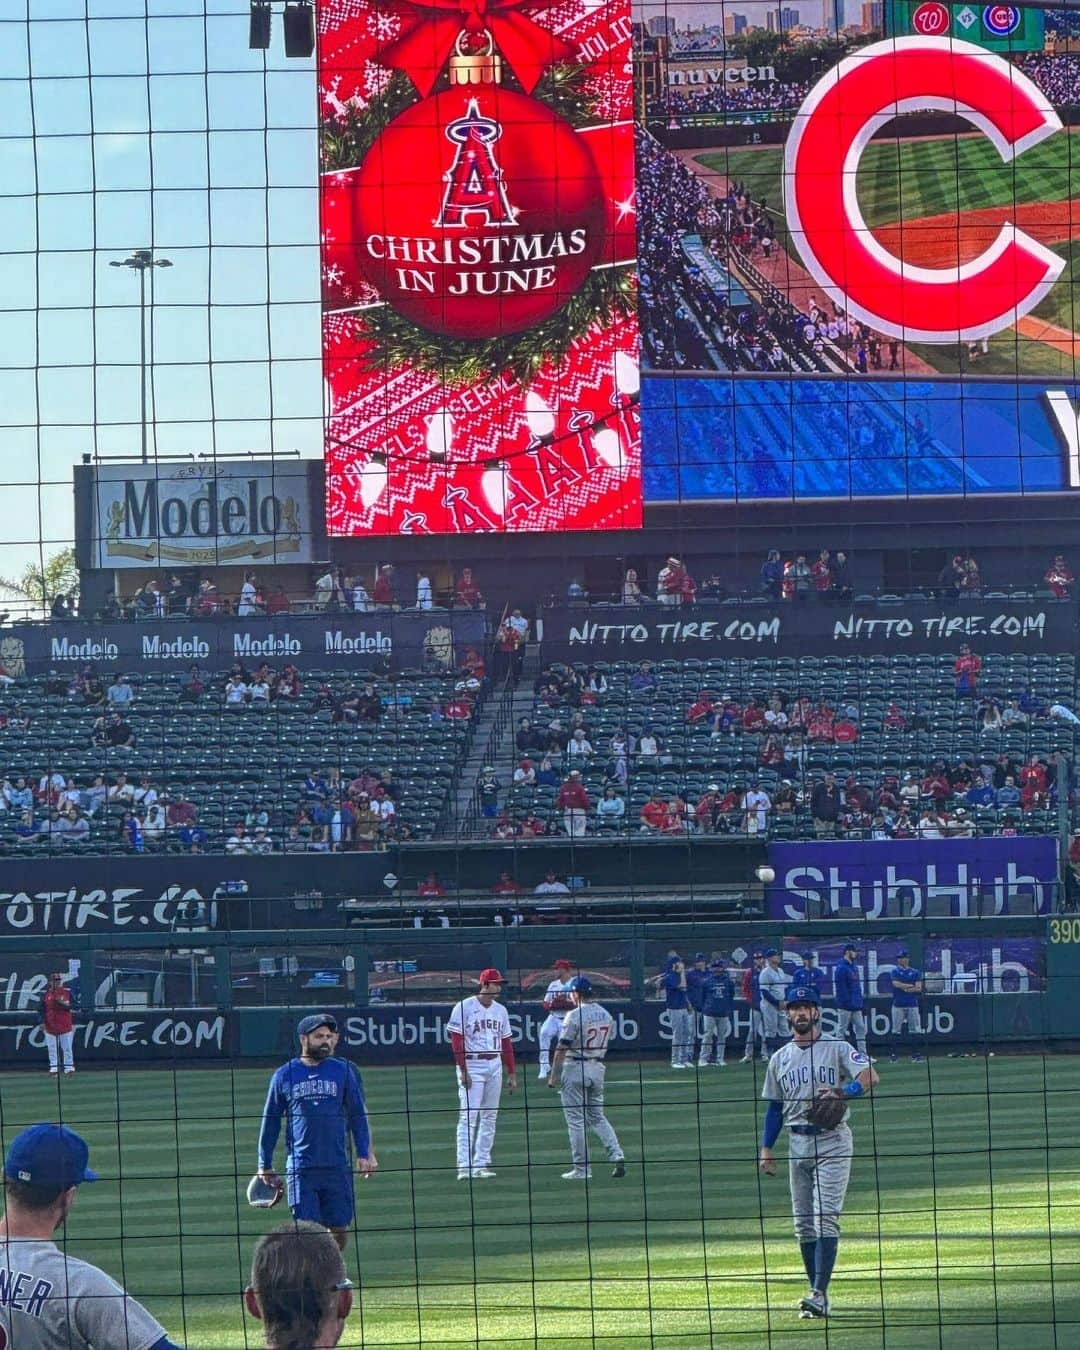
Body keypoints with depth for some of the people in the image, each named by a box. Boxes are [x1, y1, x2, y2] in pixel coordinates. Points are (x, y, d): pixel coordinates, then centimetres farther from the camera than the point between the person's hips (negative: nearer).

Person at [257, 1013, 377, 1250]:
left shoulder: (343, 1072, 7)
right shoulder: (284, 1075, 5)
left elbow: (358, 1115, 11)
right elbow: (270, 1121, 12)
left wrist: (364, 1154, 1)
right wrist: (264, 1164, 12)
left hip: (338, 1168, 1)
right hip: (300, 1168, -1)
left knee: (339, 1227, 5)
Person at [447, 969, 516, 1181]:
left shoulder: (500, 1011, 12)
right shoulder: (464, 1008, -7)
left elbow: (506, 1043, 16)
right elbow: (456, 1040, -10)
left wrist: (512, 1073, 12)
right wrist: (463, 1071, -16)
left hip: (495, 1065, 7)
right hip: (472, 1065, -7)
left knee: (490, 1116, 7)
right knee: (469, 1115, -12)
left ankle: (481, 1164, 12)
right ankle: (464, 1166, -15)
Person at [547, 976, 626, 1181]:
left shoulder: (575, 1015, -15)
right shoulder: (606, 1015, 6)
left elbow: (562, 1047, -15)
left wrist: (553, 1075, -11)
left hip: (575, 1068, -7)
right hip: (598, 1068, 7)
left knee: (576, 1120, 0)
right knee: (597, 1116, 16)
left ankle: (582, 1168, 1)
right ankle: (616, 1155, -2)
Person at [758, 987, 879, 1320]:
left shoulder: (837, 1049, -1)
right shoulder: (780, 1058, 14)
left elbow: (870, 1077, -17)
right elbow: (774, 1107, 18)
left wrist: (841, 1092, -35)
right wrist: (766, 1149, 9)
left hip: (832, 1141, -5)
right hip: (798, 1143, 5)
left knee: (826, 1217, -14)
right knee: (803, 1223, 4)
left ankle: (819, 1294, -21)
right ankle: (818, 1296, 10)